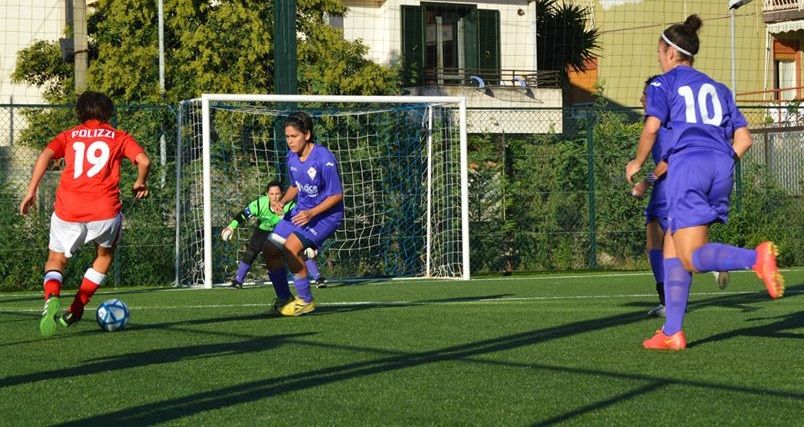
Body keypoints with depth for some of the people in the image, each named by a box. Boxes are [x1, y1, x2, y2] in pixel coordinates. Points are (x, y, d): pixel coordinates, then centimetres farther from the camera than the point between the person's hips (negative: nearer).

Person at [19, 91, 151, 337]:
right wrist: (140, 183, 18)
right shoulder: (119, 137, 13)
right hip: (105, 211, -1)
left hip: (67, 212, 1)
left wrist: (31, 192, -1)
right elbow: (144, 161, -1)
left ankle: (52, 298, -17)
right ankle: (75, 310, 16)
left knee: (56, 261, 16)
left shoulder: (69, 136, 16)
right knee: (105, 255, 26)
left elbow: (45, 156, -1)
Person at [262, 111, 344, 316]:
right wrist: (283, 201, -3)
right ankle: (284, 300, 18)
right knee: (270, 251, -1)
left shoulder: (324, 159, -22)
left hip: (325, 214, -8)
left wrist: (311, 213, -28)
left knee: (291, 248, -27)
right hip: (300, 211, 8)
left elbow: (337, 195, -18)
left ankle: (305, 301, -10)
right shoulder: (292, 158, 1)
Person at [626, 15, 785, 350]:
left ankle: (757, 257, -36)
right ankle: (672, 332, 6)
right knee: (672, 246, 13)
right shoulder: (717, 88, 25)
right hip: (722, 165, 6)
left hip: (687, 163, -6)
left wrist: (637, 163, 8)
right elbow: (743, 139, 16)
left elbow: (652, 127, -7)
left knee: (692, 258, -9)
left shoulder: (663, 84, 10)